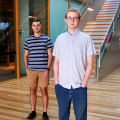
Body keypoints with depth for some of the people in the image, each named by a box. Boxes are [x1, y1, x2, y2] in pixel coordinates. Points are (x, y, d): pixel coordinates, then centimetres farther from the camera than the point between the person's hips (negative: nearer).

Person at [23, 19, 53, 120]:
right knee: (32, 91, 9)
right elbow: (25, 56, 12)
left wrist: (47, 69, -8)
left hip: (43, 70, -2)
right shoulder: (28, 40, 7)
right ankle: (33, 112, 23)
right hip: (31, 70, 2)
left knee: (44, 91, 4)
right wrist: (27, 68, 3)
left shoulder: (47, 39, 0)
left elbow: (50, 56, -1)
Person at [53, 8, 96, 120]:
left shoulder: (86, 38, 1)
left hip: (79, 86, -2)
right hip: (62, 86, 2)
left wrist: (84, 83, -6)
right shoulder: (60, 38, 8)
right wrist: (56, 81, 2)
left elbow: (90, 63, 0)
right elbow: (56, 62, 9)